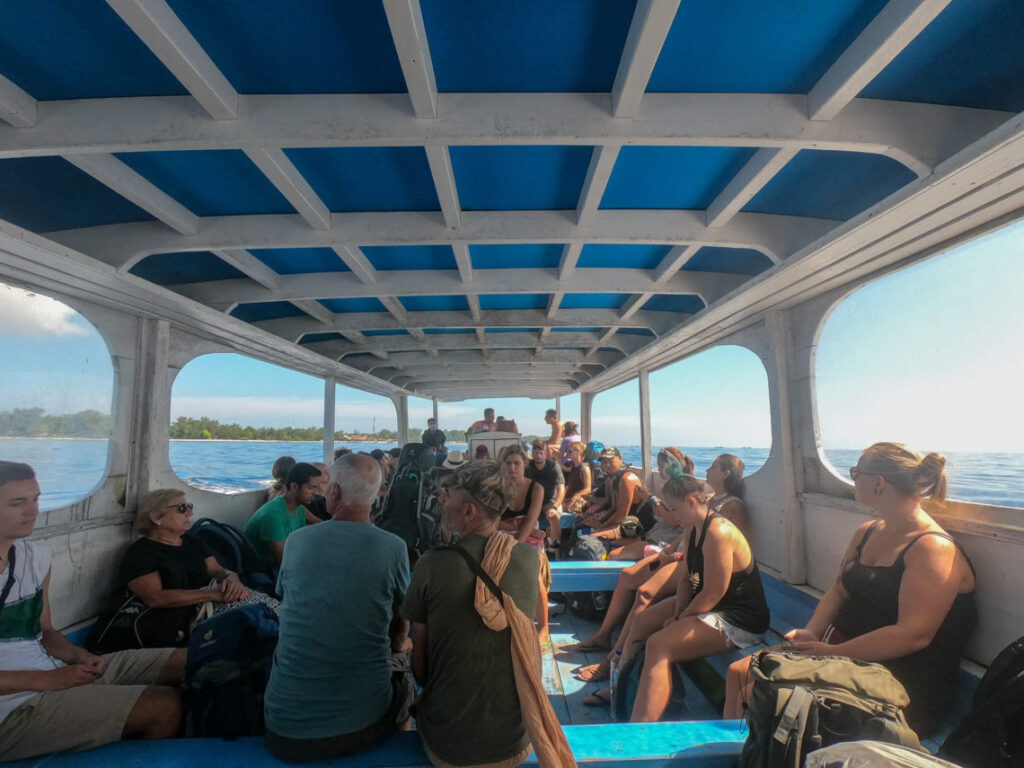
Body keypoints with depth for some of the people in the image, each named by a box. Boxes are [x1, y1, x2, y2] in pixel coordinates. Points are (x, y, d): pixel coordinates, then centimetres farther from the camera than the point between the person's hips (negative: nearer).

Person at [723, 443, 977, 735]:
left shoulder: (934, 548, -16)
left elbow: (914, 634, -24)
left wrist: (833, 653, -23)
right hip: (840, 648, 8)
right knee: (740, 673, -4)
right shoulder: (866, 533, 11)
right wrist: (810, 633, -4)